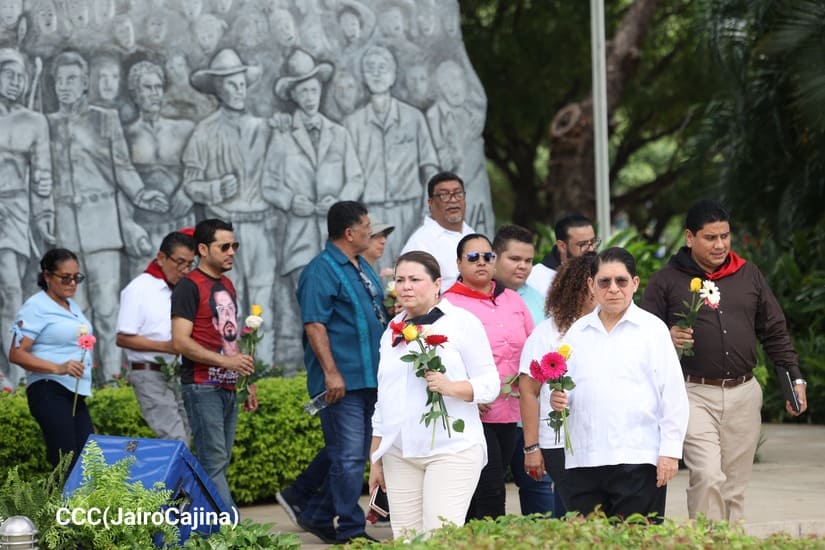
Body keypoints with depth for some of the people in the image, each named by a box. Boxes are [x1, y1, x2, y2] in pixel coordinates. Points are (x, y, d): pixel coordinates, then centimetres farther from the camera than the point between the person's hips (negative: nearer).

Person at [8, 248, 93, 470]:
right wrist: (58, 368, -24)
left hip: (75, 394, 8)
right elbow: (16, 354, -13)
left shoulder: (73, 306, 18)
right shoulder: (36, 307, -6)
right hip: (50, 391, -8)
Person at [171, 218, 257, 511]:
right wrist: (226, 361, -21)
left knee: (220, 462, 7)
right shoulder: (189, 286, -8)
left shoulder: (227, 285, 18)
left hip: (227, 387, 9)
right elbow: (181, 341, -16)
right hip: (202, 386, -9)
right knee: (213, 462, -11)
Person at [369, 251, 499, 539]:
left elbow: (490, 385, -3)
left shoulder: (462, 322, 0)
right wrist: (375, 460, 21)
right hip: (400, 455, 6)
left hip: (452, 450, -5)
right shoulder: (392, 333, 19)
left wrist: (451, 387, -22)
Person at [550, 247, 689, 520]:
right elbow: (561, 388, 23)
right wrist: (557, 399, -1)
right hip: (583, 462, 4)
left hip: (638, 460, -3)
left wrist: (670, 451, -5)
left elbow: (673, 394, 2)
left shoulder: (652, 328, 5)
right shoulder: (577, 332, 16)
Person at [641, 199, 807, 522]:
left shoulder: (749, 275, 13)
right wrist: (668, 341, -18)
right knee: (707, 477, -18)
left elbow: (775, 333, 17)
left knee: (735, 488, 6)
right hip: (694, 394, -4)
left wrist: (795, 378, 9)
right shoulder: (666, 281, 2)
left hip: (743, 394, 4)